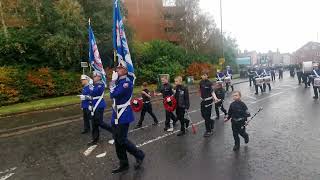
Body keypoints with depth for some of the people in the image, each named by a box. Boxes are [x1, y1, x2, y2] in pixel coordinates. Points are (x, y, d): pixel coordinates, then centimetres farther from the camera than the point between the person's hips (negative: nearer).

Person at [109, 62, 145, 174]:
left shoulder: (127, 82, -17)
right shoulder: (118, 81, 11)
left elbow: (113, 94, -23)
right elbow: (112, 95, 7)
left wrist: (113, 80, -12)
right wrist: (114, 80, 2)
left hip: (124, 115, -9)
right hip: (116, 115, 9)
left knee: (122, 140, -4)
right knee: (117, 140, 12)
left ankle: (139, 155, 19)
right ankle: (123, 164, 26)